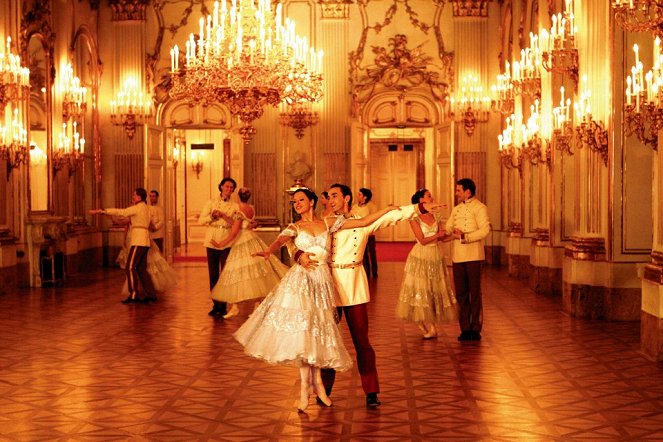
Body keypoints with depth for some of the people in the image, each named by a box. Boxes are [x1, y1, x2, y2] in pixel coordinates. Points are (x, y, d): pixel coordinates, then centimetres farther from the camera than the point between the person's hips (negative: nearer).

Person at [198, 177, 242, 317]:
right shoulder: (211, 202, 11)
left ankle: (223, 305, 2)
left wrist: (224, 216, -14)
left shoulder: (234, 206, 8)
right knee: (213, 275, 3)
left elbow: (237, 225, -5)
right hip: (212, 242, 1)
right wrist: (212, 216, -12)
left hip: (227, 243, -1)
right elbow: (201, 221, 3)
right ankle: (215, 305, 12)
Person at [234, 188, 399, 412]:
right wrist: (269, 251, -39)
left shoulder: (328, 223, 9)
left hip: (322, 280, 1)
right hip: (300, 281, -1)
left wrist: (388, 210, 4)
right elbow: (280, 240, -17)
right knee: (301, 331, -6)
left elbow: (362, 222, 9)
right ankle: (305, 387, 3)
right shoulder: (294, 228, 5)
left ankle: (316, 382, 15)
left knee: (317, 331, 2)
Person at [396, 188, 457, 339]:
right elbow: (422, 240, -13)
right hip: (421, 257, -5)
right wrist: (437, 235, -9)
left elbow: (442, 237, 5)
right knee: (421, 290, -2)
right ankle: (427, 326, 7)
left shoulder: (435, 217, 8)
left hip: (436, 257, 5)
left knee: (435, 290, 4)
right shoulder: (414, 218, -8)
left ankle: (431, 325, 9)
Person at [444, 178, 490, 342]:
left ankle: (476, 329, 6)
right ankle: (465, 328, 12)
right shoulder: (456, 209, 18)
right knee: (461, 293, 6)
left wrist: (465, 237, -17)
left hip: (473, 256, -6)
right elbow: (447, 229, 19)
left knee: (475, 293, 0)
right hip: (457, 256, 6)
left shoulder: (479, 208, -3)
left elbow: (485, 230, -15)